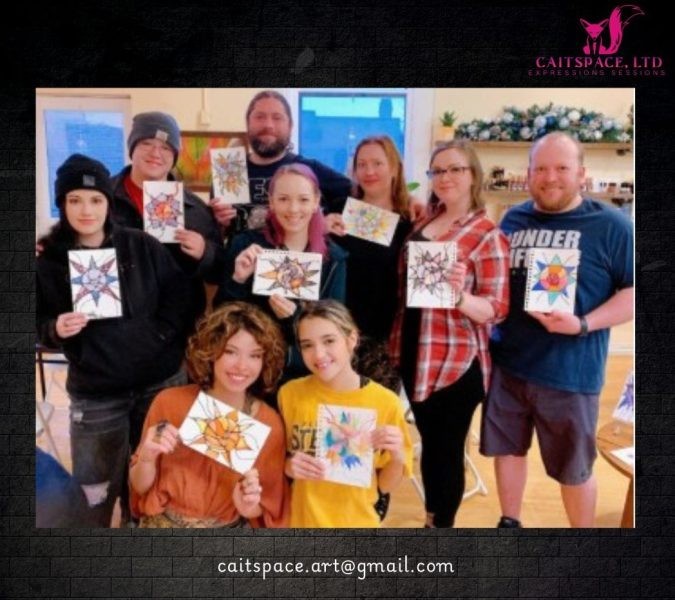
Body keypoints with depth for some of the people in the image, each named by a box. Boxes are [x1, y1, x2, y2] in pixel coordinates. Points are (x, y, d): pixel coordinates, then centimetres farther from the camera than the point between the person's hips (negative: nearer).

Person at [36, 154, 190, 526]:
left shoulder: (142, 246, -2)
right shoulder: (48, 261, -1)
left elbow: (179, 297, 3)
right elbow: (41, 326, 3)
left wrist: (163, 336, -8)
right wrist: (56, 330, -17)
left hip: (161, 381, 1)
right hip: (95, 395, 0)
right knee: (96, 490, 10)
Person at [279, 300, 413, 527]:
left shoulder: (386, 402, -14)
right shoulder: (290, 394, -11)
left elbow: (385, 485, -3)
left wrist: (397, 457, -21)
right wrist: (288, 467, -18)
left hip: (357, 522, 0)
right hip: (300, 521, 1)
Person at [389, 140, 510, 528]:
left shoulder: (488, 236, -12)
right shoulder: (424, 223, 7)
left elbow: (496, 309, -15)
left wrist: (460, 295, -33)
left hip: (456, 362, -6)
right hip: (414, 353, 6)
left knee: (447, 448, 8)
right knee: (428, 442, 19)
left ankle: (442, 523, 28)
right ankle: (430, 518, 38)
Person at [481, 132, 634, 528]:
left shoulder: (610, 225, -7)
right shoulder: (513, 219, 7)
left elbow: (631, 291, -9)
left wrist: (583, 325, -22)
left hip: (569, 372, -4)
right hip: (507, 362, 5)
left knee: (574, 467, 11)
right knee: (507, 448, 17)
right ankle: (510, 523, 39)